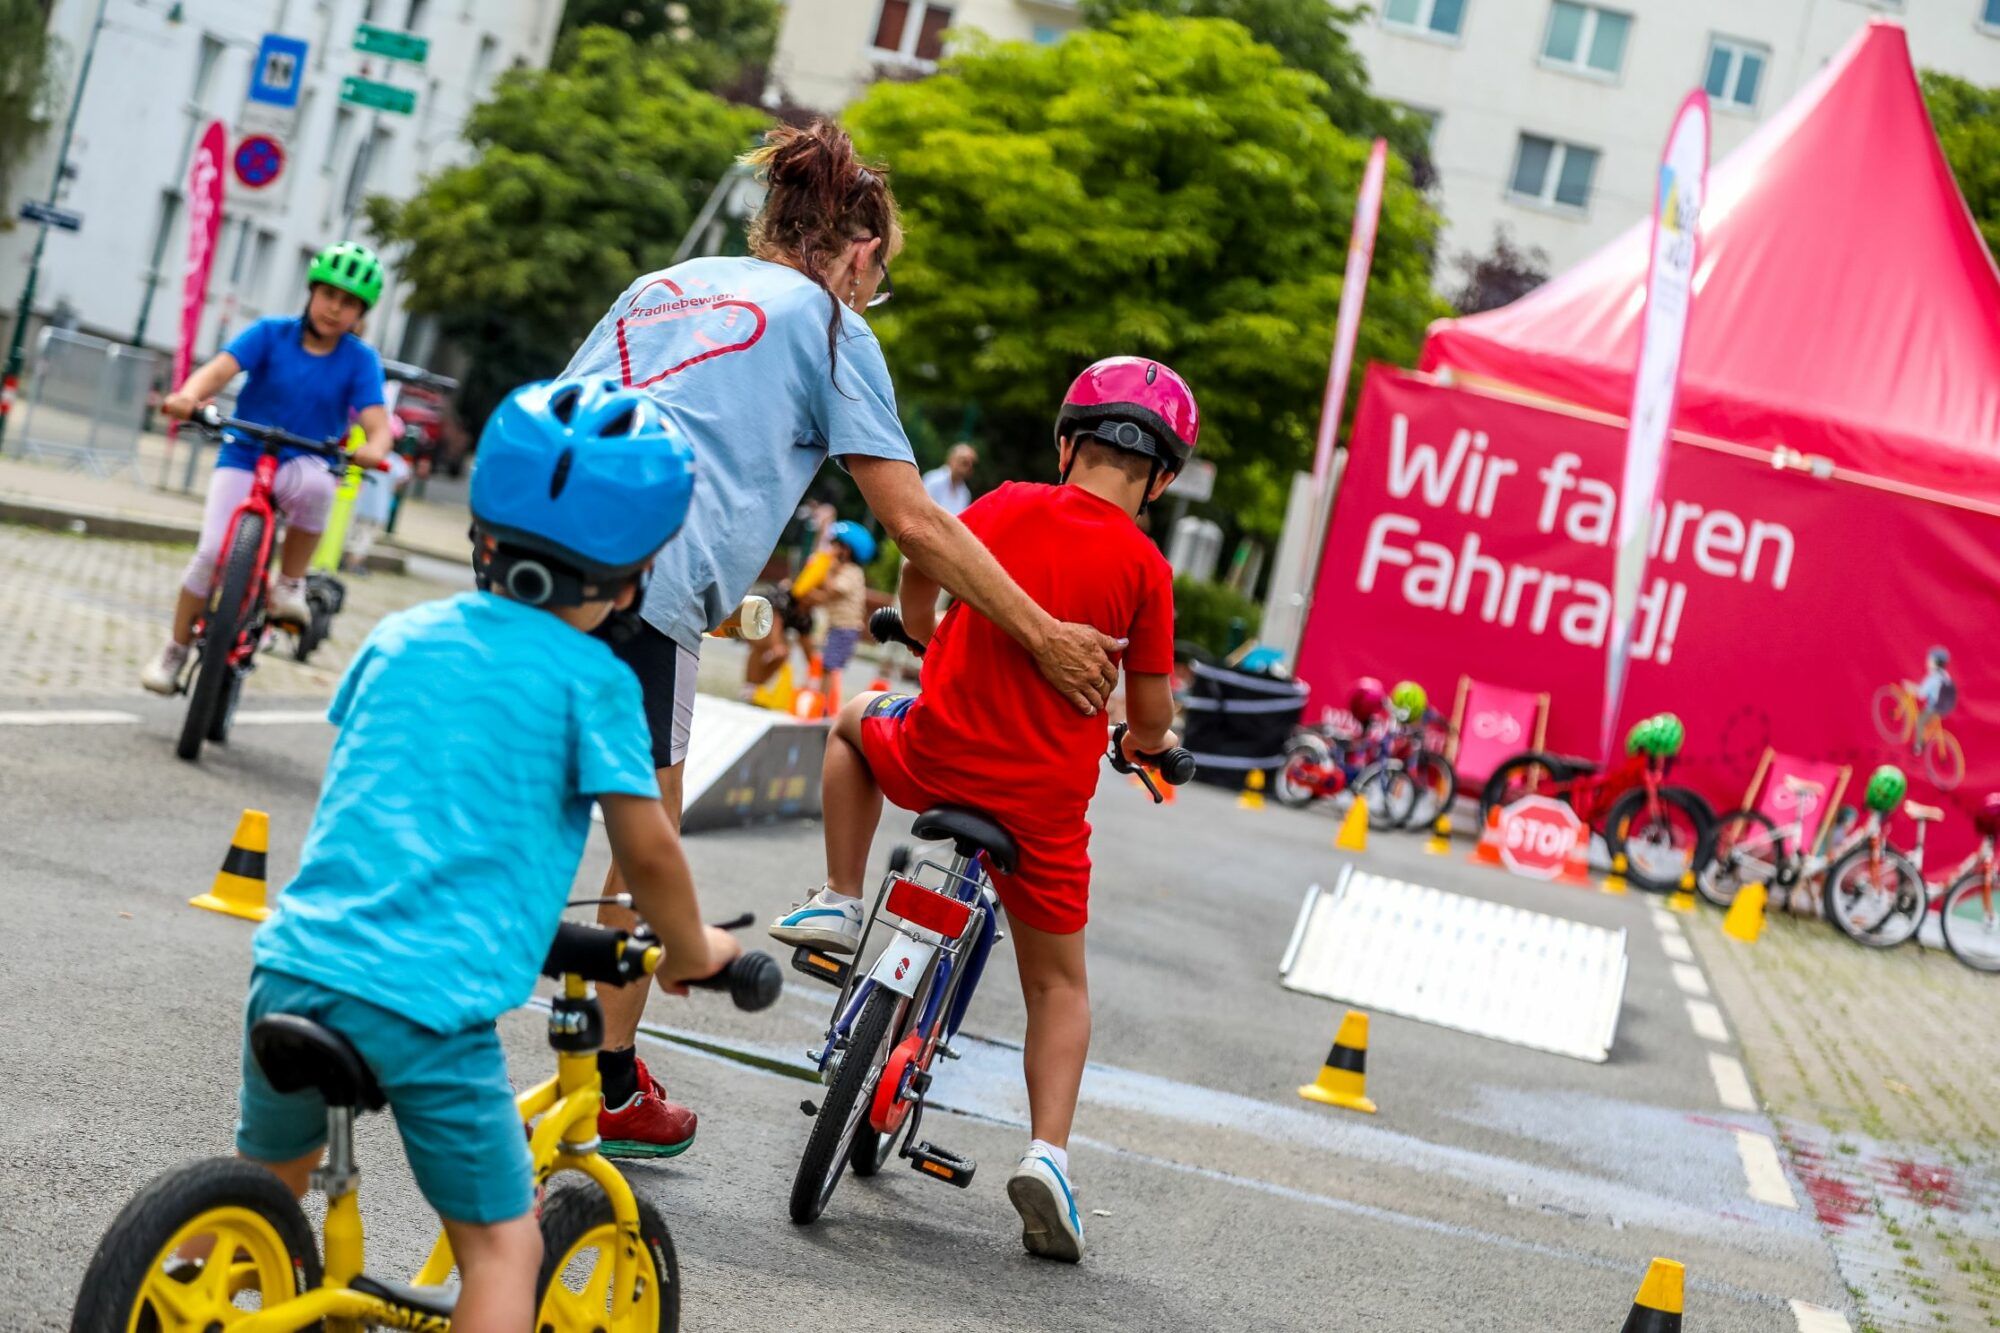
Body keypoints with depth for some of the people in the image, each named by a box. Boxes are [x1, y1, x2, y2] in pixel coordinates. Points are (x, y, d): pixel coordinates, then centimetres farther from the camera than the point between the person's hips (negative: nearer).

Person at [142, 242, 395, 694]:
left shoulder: (360, 361, -3)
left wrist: (373, 449, -39)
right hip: (243, 458, 0)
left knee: (314, 485, -37)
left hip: (304, 465, 0)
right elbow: (221, 368, -19)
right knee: (213, 551, -17)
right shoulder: (271, 334, -4)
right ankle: (174, 652, 4)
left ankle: (289, 587, -14)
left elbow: (376, 421, -14)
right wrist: (189, 394, -42)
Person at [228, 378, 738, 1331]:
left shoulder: (401, 636, 14)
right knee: (503, 1242, 9)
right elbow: (646, 851, -2)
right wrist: (692, 952, 17)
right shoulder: (592, 678, -2)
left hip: (298, 961, 5)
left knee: (268, 1186, 28)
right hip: (432, 1002, -5)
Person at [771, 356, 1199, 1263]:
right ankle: (1048, 1154, 0)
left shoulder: (1008, 506, 0)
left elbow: (920, 572, 20)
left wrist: (925, 631, 43)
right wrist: (1142, 743, 22)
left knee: (858, 720, 36)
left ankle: (838, 903, 29)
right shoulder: (1143, 565, -7)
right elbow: (1151, 720, -3)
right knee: (1058, 984, 18)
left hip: (937, 754, 1)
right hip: (1046, 798, -1)